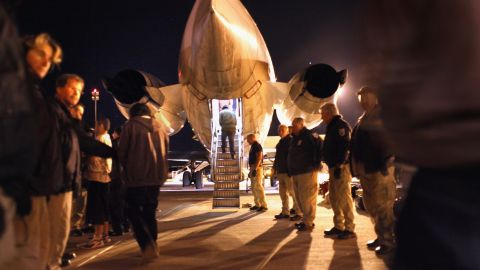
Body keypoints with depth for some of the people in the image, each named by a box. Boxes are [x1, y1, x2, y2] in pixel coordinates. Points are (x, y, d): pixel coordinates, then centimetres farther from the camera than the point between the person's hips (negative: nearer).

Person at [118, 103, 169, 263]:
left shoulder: (130, 125, -3)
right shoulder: (160, 126, 11)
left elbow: (122, 152, -2)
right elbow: (165, 151, 15)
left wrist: (128, 170, 15)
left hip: (137, 176, -5)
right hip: (157, 176, 5)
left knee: (133, 212, 5)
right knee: (150, 212, 17)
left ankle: (148, 246, -11)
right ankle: (152, 246, 19)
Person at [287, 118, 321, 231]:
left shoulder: (309, 136, -7)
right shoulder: (294, 138, 20)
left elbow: (318, 148, -15)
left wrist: (315, 164, -16)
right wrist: (290, 170, 19)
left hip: (307, 172, -9)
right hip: (296, 173, 9)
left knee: (307, 198, -8)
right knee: (299, 198, 13)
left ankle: (308, 222, -3)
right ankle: (306, 219, 22)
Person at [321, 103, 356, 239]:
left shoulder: (341, 125, -10)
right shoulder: (332, 126, 21)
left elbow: (345, 147, -21)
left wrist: (339, 165, -23)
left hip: (341, 167, -11)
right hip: (333, 167, 11)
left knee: (344, 197, -9)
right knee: (334, 197, 12)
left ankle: (349, 229, -5)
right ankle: (339, 226, 19)